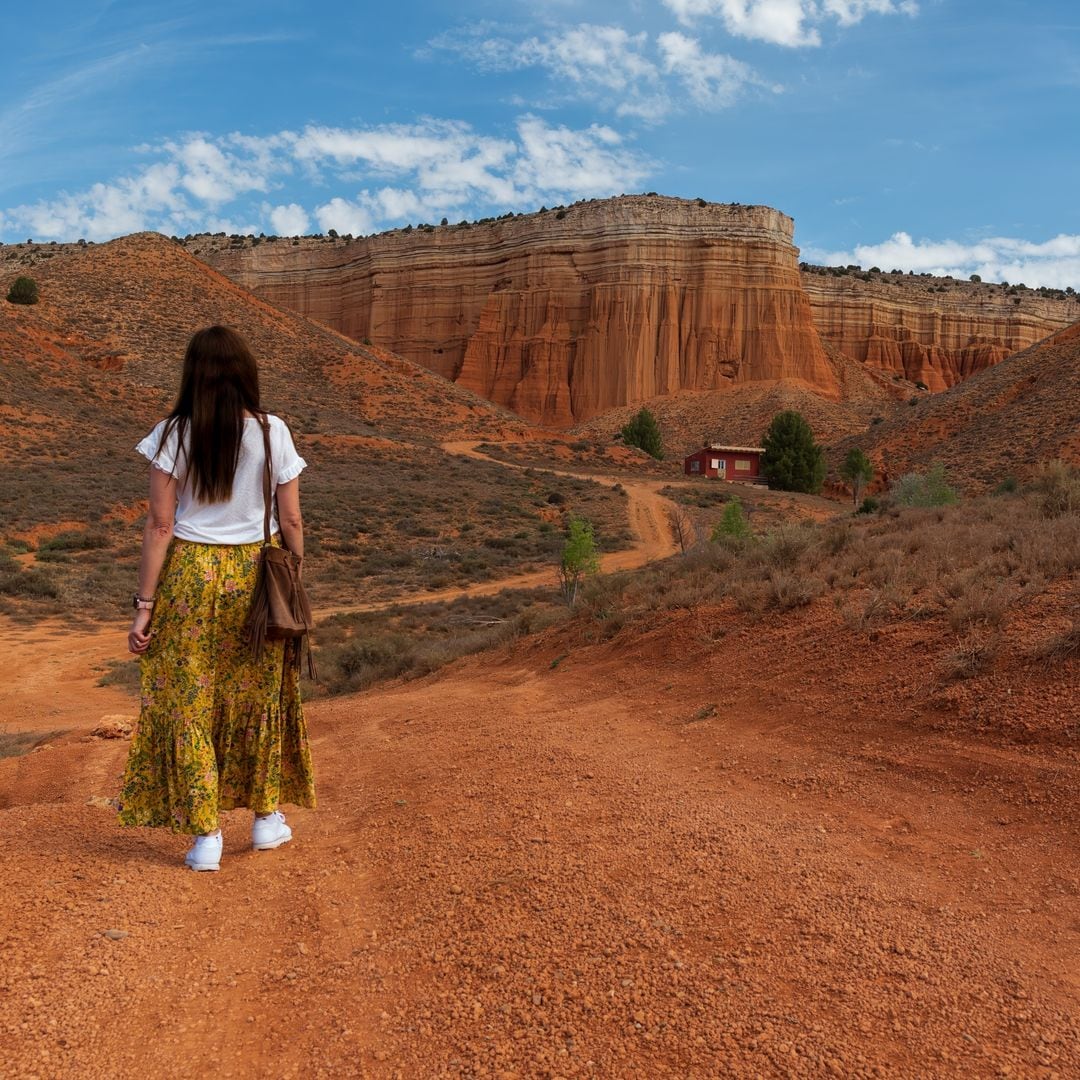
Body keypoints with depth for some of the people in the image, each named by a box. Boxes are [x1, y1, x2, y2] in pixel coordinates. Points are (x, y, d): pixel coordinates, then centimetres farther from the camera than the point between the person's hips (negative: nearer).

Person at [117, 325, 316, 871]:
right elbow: (291, 522, -3)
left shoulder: (174, 434, -8)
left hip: (191, 576, -1)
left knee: (189, 702, 10)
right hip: (257, 575, 2)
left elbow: (159, 525, -9)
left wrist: (144, 605, -3)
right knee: (260, 697, 17)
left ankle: (206, 835, 15)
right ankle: (266, 817, 29)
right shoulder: (273, 432, -5)